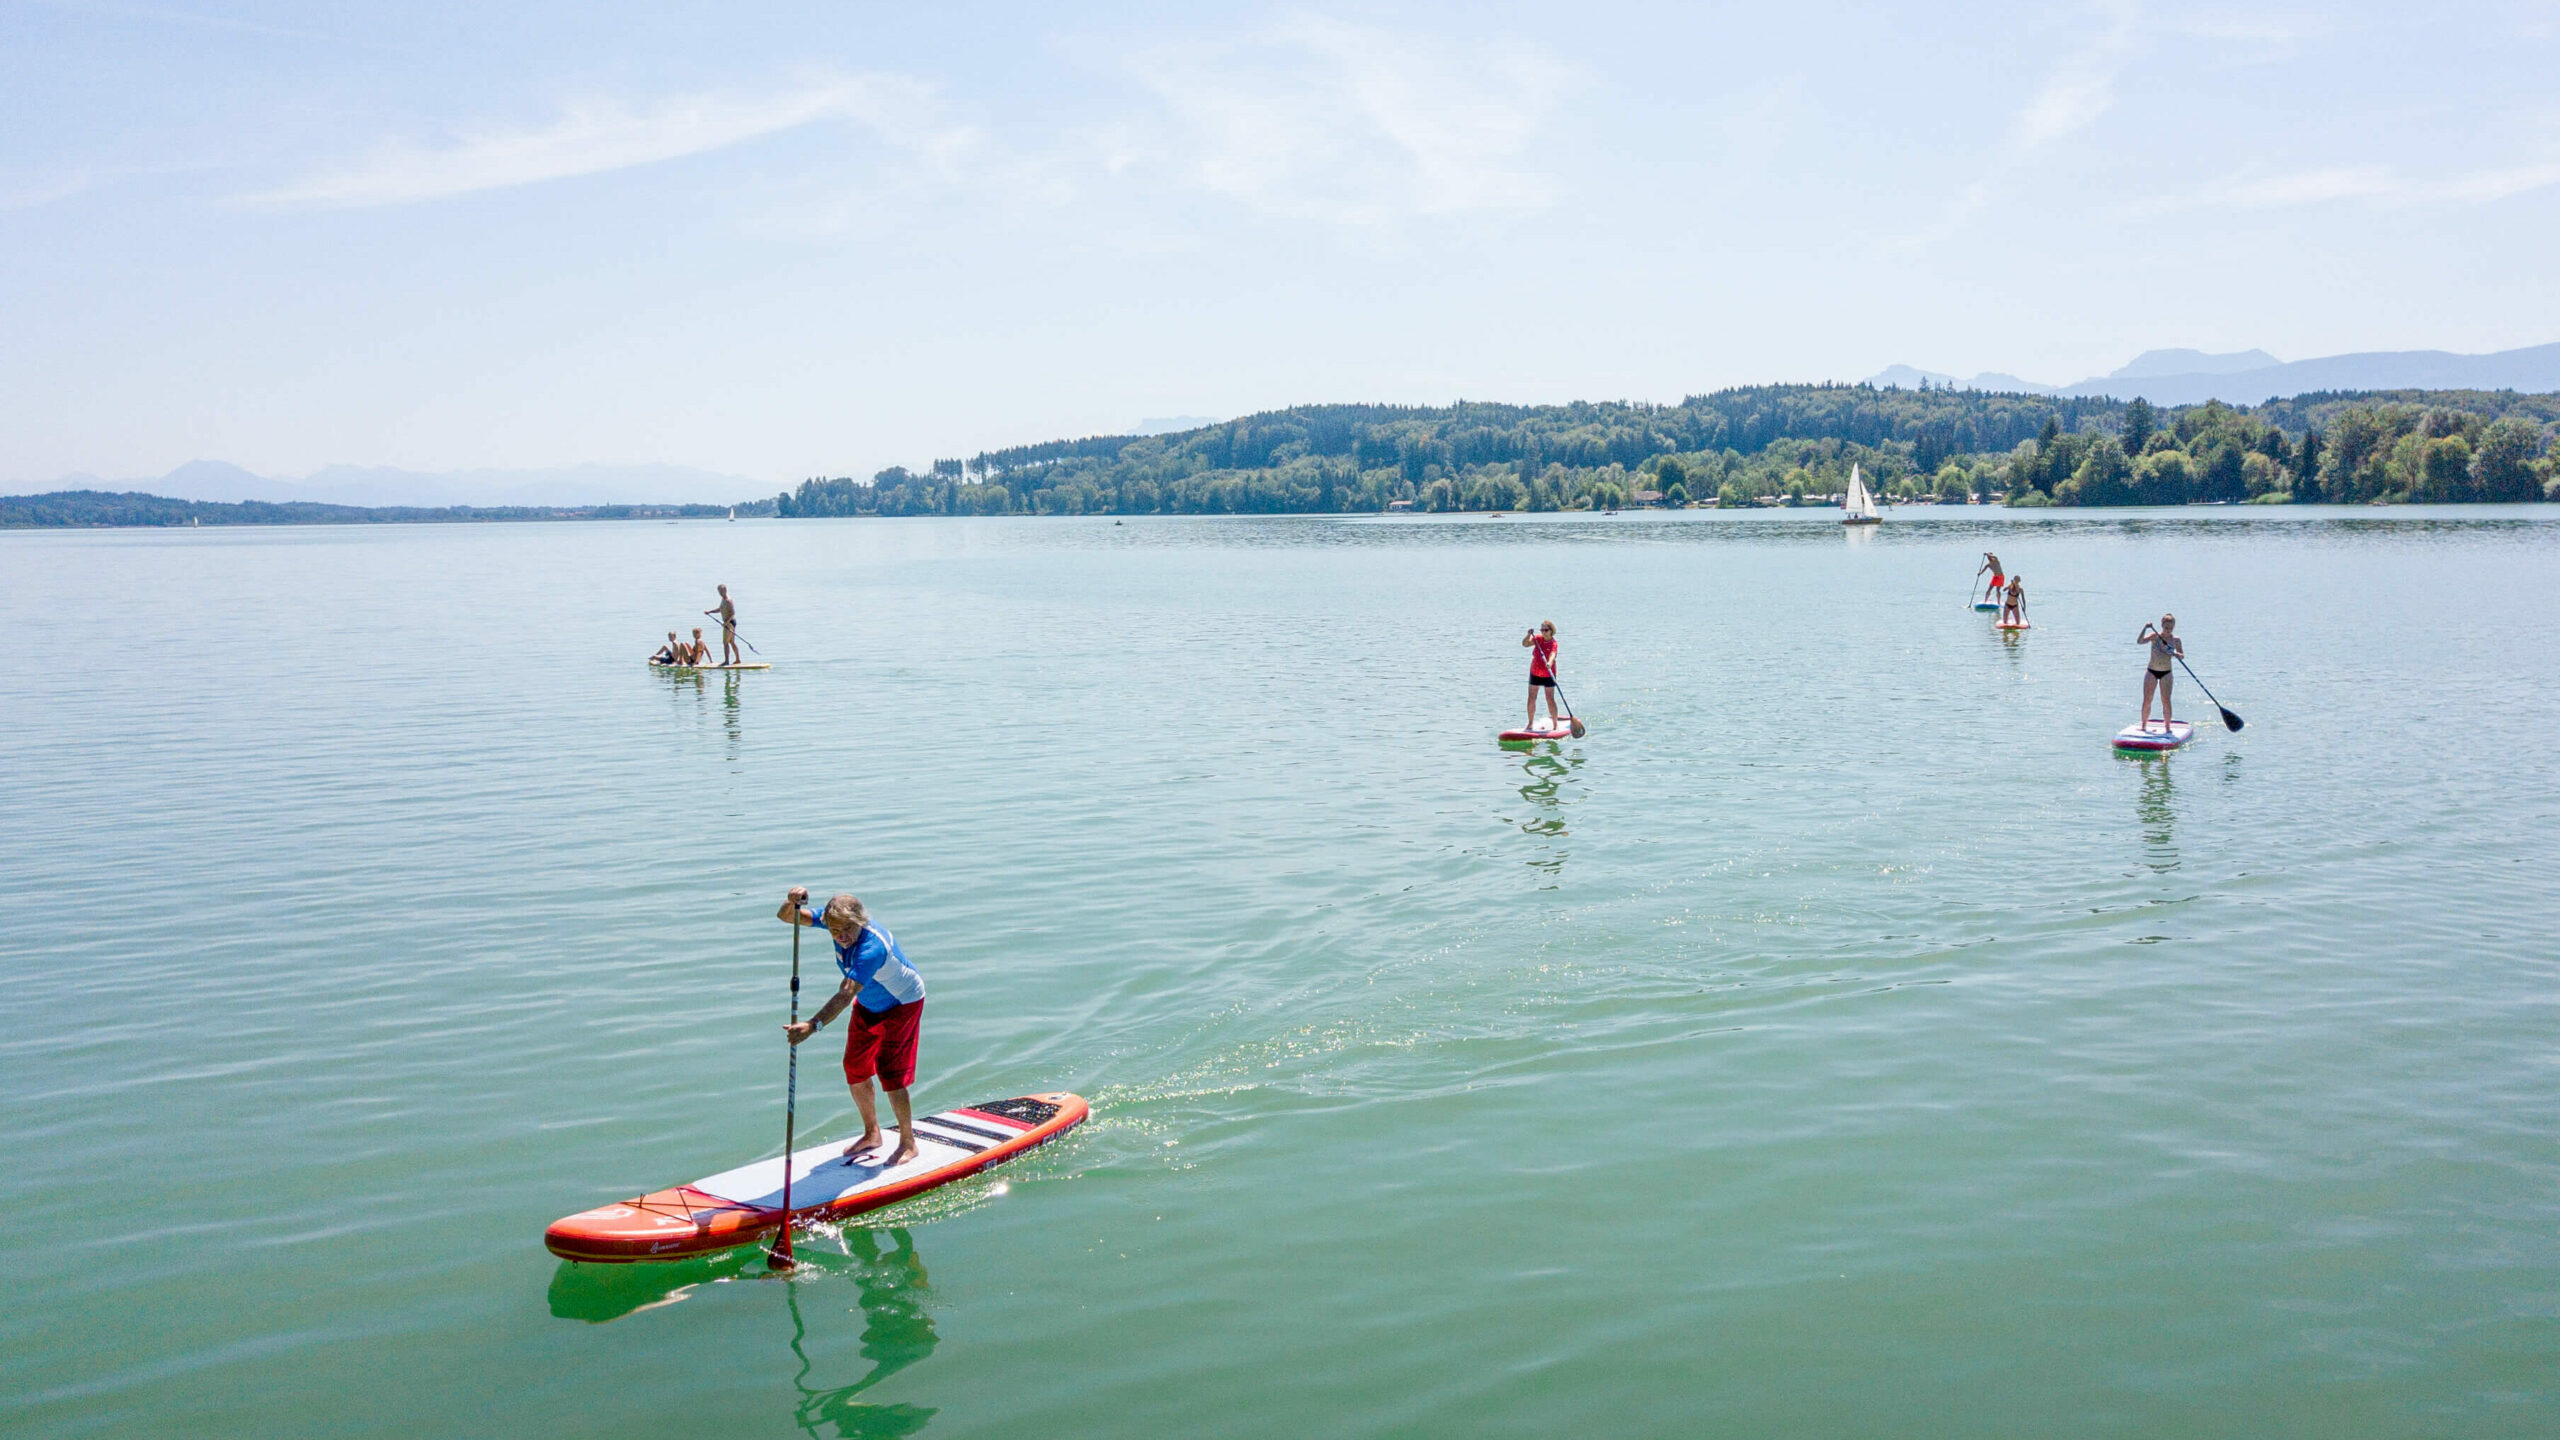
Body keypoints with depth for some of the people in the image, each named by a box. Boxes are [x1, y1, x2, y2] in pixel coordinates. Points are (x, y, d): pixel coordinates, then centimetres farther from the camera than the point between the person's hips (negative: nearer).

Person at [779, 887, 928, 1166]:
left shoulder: (872, 947, -40)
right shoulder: (835, 921, -19)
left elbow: (845, 995, -48)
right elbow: (785, 917, -14)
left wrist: (813, 1025, -59)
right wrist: (792, 902, -38)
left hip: (903, 1002, -8)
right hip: (868, 1003, 8)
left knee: (890, 1073, -10)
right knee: (855, 1068, 8)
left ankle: (908, 1144, 7)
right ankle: (872, 1134, 28)